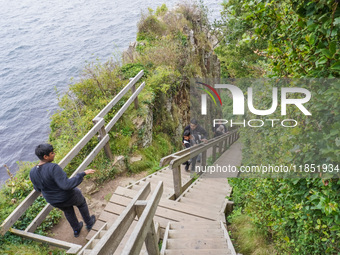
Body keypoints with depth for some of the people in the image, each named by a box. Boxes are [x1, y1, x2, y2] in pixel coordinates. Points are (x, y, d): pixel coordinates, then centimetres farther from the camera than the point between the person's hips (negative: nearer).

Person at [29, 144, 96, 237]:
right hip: (68, 196, -5)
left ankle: (76, 230, 56)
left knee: (68, 211, 35)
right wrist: (83, 174, -37)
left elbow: (38, 189, 3)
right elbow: (67, 185, -41)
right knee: (81, 203, 28)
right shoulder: (53, 168, -36)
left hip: (54, 201, 6)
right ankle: (89, 223, 49)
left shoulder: (32, 172, -14)